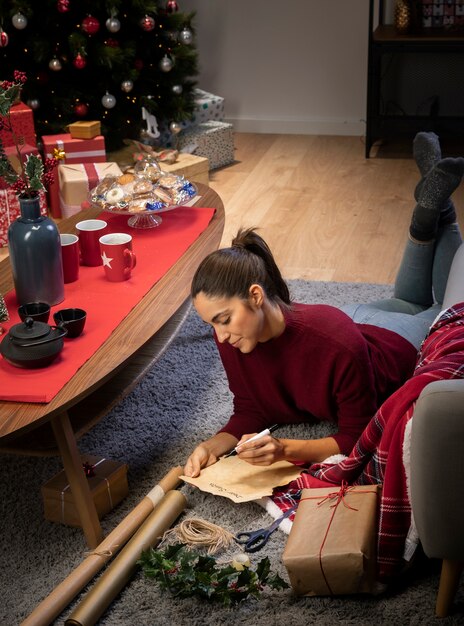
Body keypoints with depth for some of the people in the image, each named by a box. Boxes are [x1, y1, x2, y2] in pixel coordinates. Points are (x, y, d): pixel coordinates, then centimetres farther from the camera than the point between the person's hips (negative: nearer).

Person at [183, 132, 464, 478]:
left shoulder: (337, 343, -49)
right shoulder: (232, 337, -33)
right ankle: (428, 216, 27)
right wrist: (213, 445, -42)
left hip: (403, 342, -4)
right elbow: (250, 412, -21)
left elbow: (357, 439, -38)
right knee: (408, 301, 37)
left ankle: (435, 208, 22)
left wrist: (286, 449, -55)